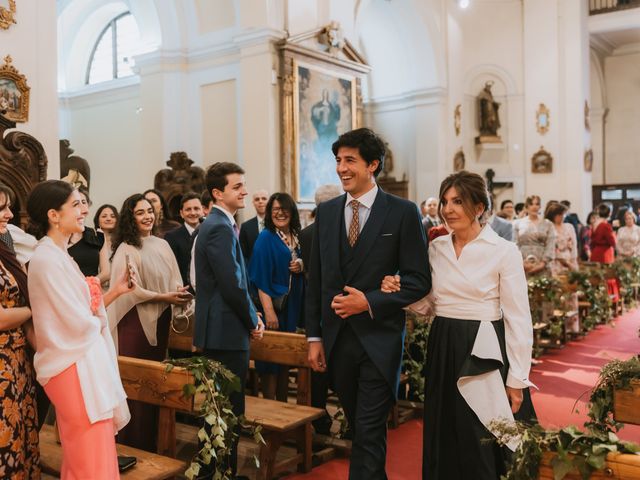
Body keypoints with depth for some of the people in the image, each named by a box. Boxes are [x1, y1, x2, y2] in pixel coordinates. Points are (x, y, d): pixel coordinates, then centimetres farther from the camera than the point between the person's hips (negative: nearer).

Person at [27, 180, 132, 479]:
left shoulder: (58, 255, 12)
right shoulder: (47, 259, -18)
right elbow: (79, 323, -20)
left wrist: (114, 291, 3)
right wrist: (101, 319, -1)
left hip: (84, 363, 9)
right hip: (76, 368, -9)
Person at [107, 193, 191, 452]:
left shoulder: (162, 245, 9)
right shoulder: (126, 249, -8)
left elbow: (174, 279, 10)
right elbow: (130, 289, -13)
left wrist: (180, 292, -11)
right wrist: (164, 297, -17)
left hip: (160, 320, 6)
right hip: (135, 321, -5)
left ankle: (152, 438, 23)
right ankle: (133, 442, 12)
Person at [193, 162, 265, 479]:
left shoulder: (214, 224, 16)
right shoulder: (221, 228, -17)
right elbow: (234, 286, -22)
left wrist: (251, 316, 8)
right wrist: (253, 322, -8)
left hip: (216, 332, 11)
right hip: (227, 333, -11)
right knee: (229, 411, -2)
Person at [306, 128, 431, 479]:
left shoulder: (403, 213, -5)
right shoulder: (326, 212, 7)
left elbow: (419, 281, -6)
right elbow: (316, 280, 9)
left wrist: (369, 302, -16)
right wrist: (314, 336, 6)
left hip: (380, 340, -4)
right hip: (337, 340, 4)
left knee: (369, 433, -2)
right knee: (360, 428, 17)